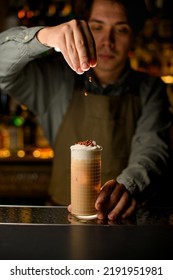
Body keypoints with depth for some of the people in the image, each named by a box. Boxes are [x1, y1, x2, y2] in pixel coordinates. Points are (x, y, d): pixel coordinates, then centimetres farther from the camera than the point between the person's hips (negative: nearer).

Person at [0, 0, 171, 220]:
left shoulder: (149, 90, 3)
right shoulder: (58, 82, 2)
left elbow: (153, 149, -11)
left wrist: (128, 186, -34)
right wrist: (44, 35, -30)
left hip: (124, 217, 2)